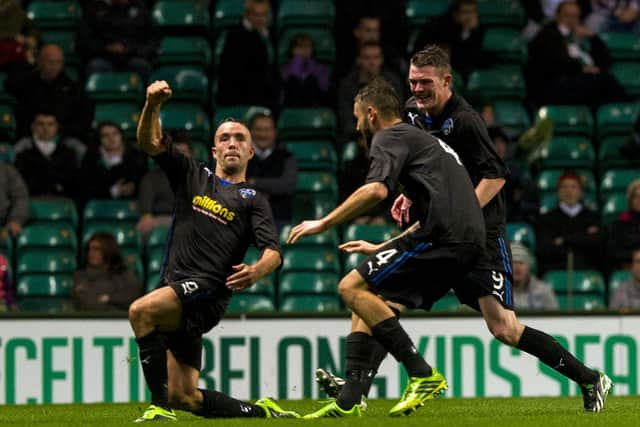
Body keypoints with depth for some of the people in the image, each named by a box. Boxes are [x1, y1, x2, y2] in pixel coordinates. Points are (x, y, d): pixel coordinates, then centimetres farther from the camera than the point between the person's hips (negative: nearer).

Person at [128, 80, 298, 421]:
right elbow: (150, 143, 9)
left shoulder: (252, 200, 10)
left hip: (206, 290, -5)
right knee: (185, 397, 2)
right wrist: (152, 105, -11)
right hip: (175, 291, 5)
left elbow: (273, 252, -4)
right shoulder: (192, 177, 21)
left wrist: (257, 271, -28)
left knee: (141, 311, -33)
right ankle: (264, 413, 18)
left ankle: (160, 406, -33)